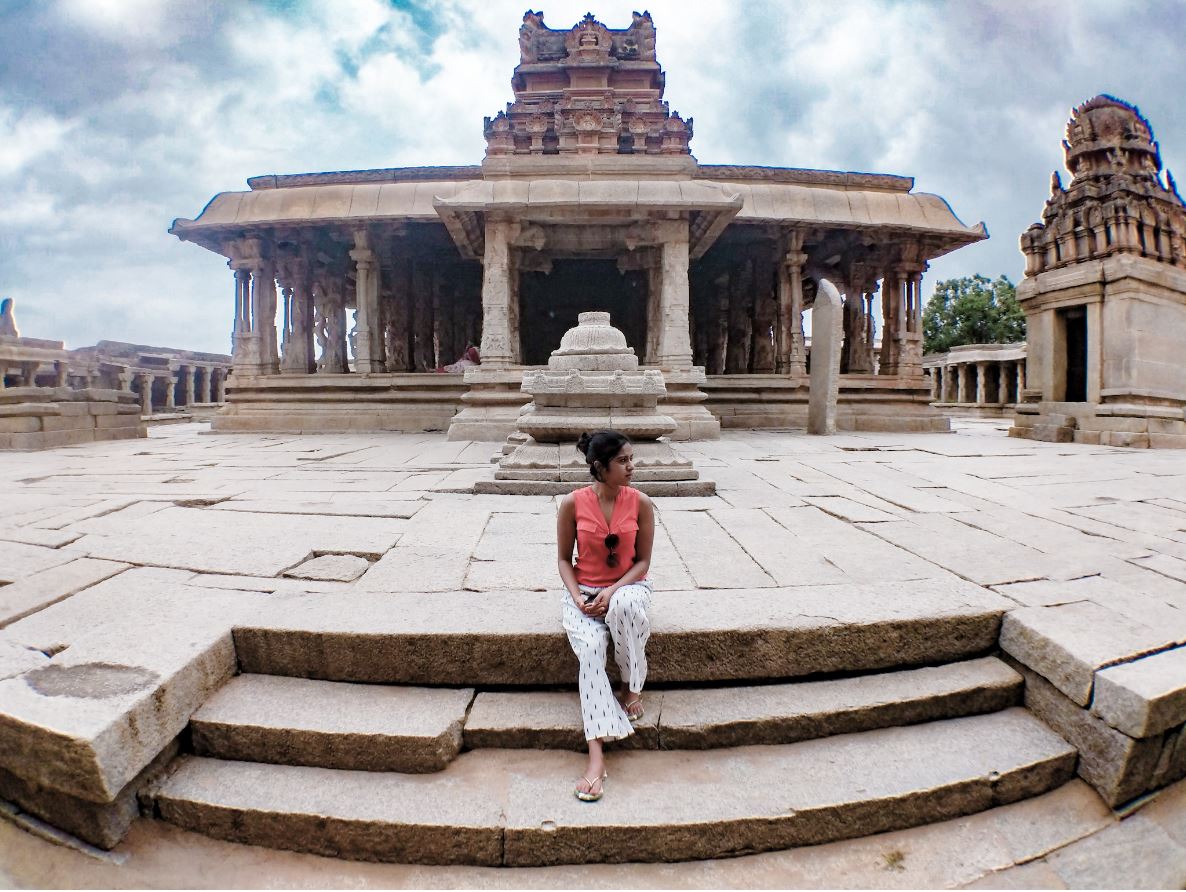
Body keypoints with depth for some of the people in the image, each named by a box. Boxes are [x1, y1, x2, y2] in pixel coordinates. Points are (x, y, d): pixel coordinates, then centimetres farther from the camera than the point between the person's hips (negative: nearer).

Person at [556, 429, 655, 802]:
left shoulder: (640, 503, -7)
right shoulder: (573, 504, -9)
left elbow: (642, 561, -3)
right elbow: (564, 559, 1)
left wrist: (612, 591, -18)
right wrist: (576, 596, -15)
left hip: (627, 586, 0)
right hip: (583, 591, 0)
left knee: (625, 606, -38)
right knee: (590, 649, -29)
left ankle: (633, 687, -14)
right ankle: (596, 755, -31)